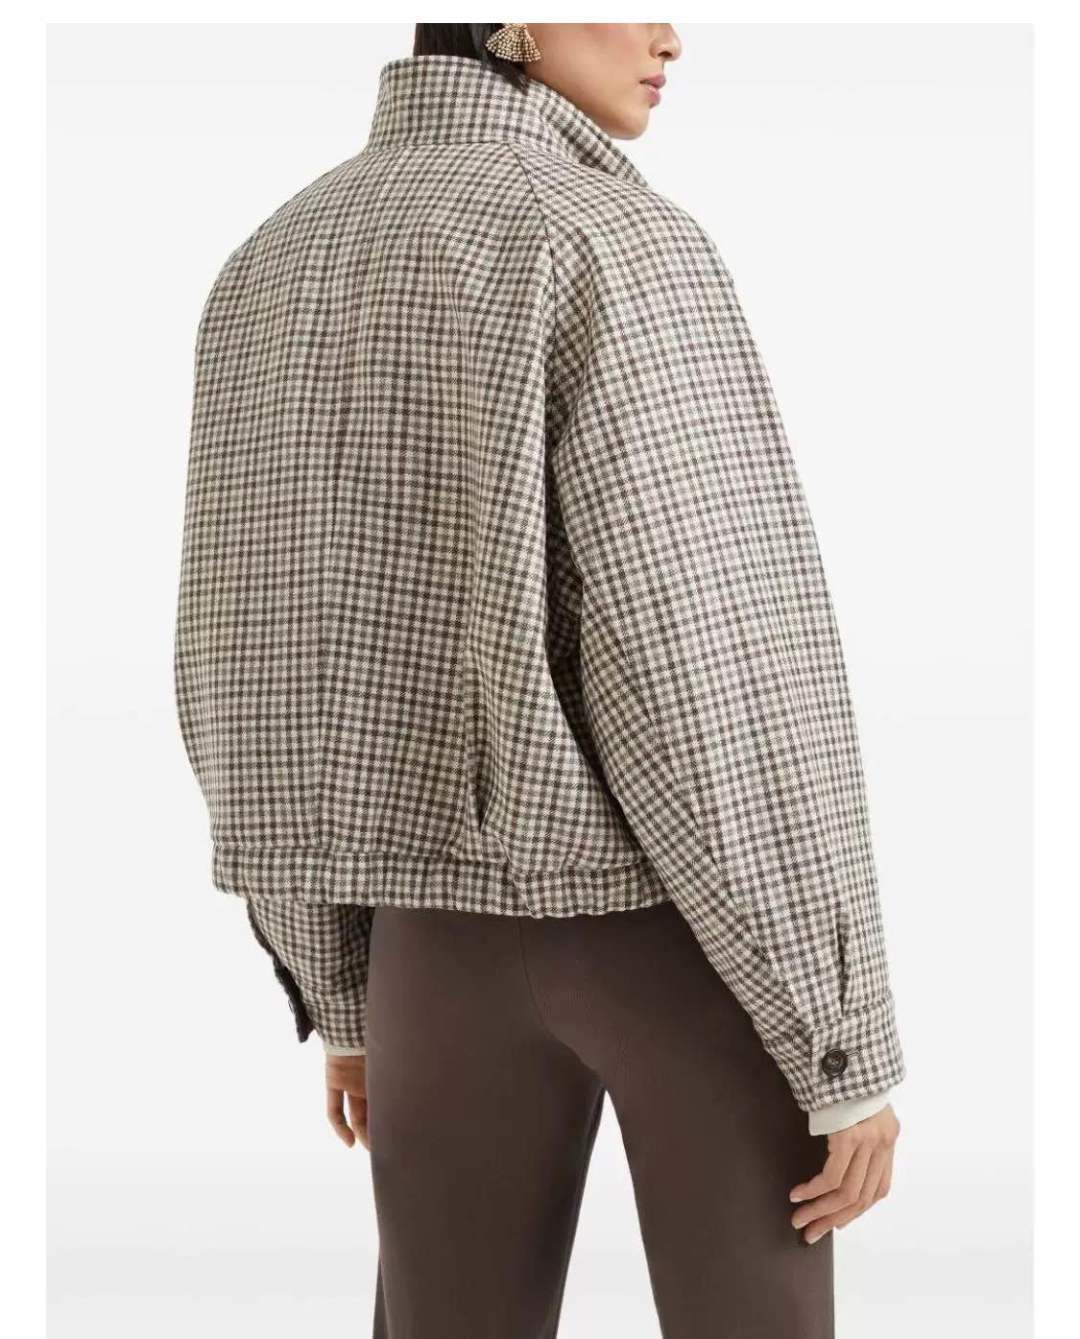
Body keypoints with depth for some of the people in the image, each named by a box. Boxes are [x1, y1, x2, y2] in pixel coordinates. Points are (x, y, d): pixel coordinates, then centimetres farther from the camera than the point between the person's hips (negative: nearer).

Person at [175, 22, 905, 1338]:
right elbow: (721, 692, -22)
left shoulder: (276, 276, 4)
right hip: (682, 919, -6)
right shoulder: (615, 257, -19)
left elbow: (250, 663, 8)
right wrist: (853, 1050, -13)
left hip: (452, 918, 6)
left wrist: (338, 995, 19)